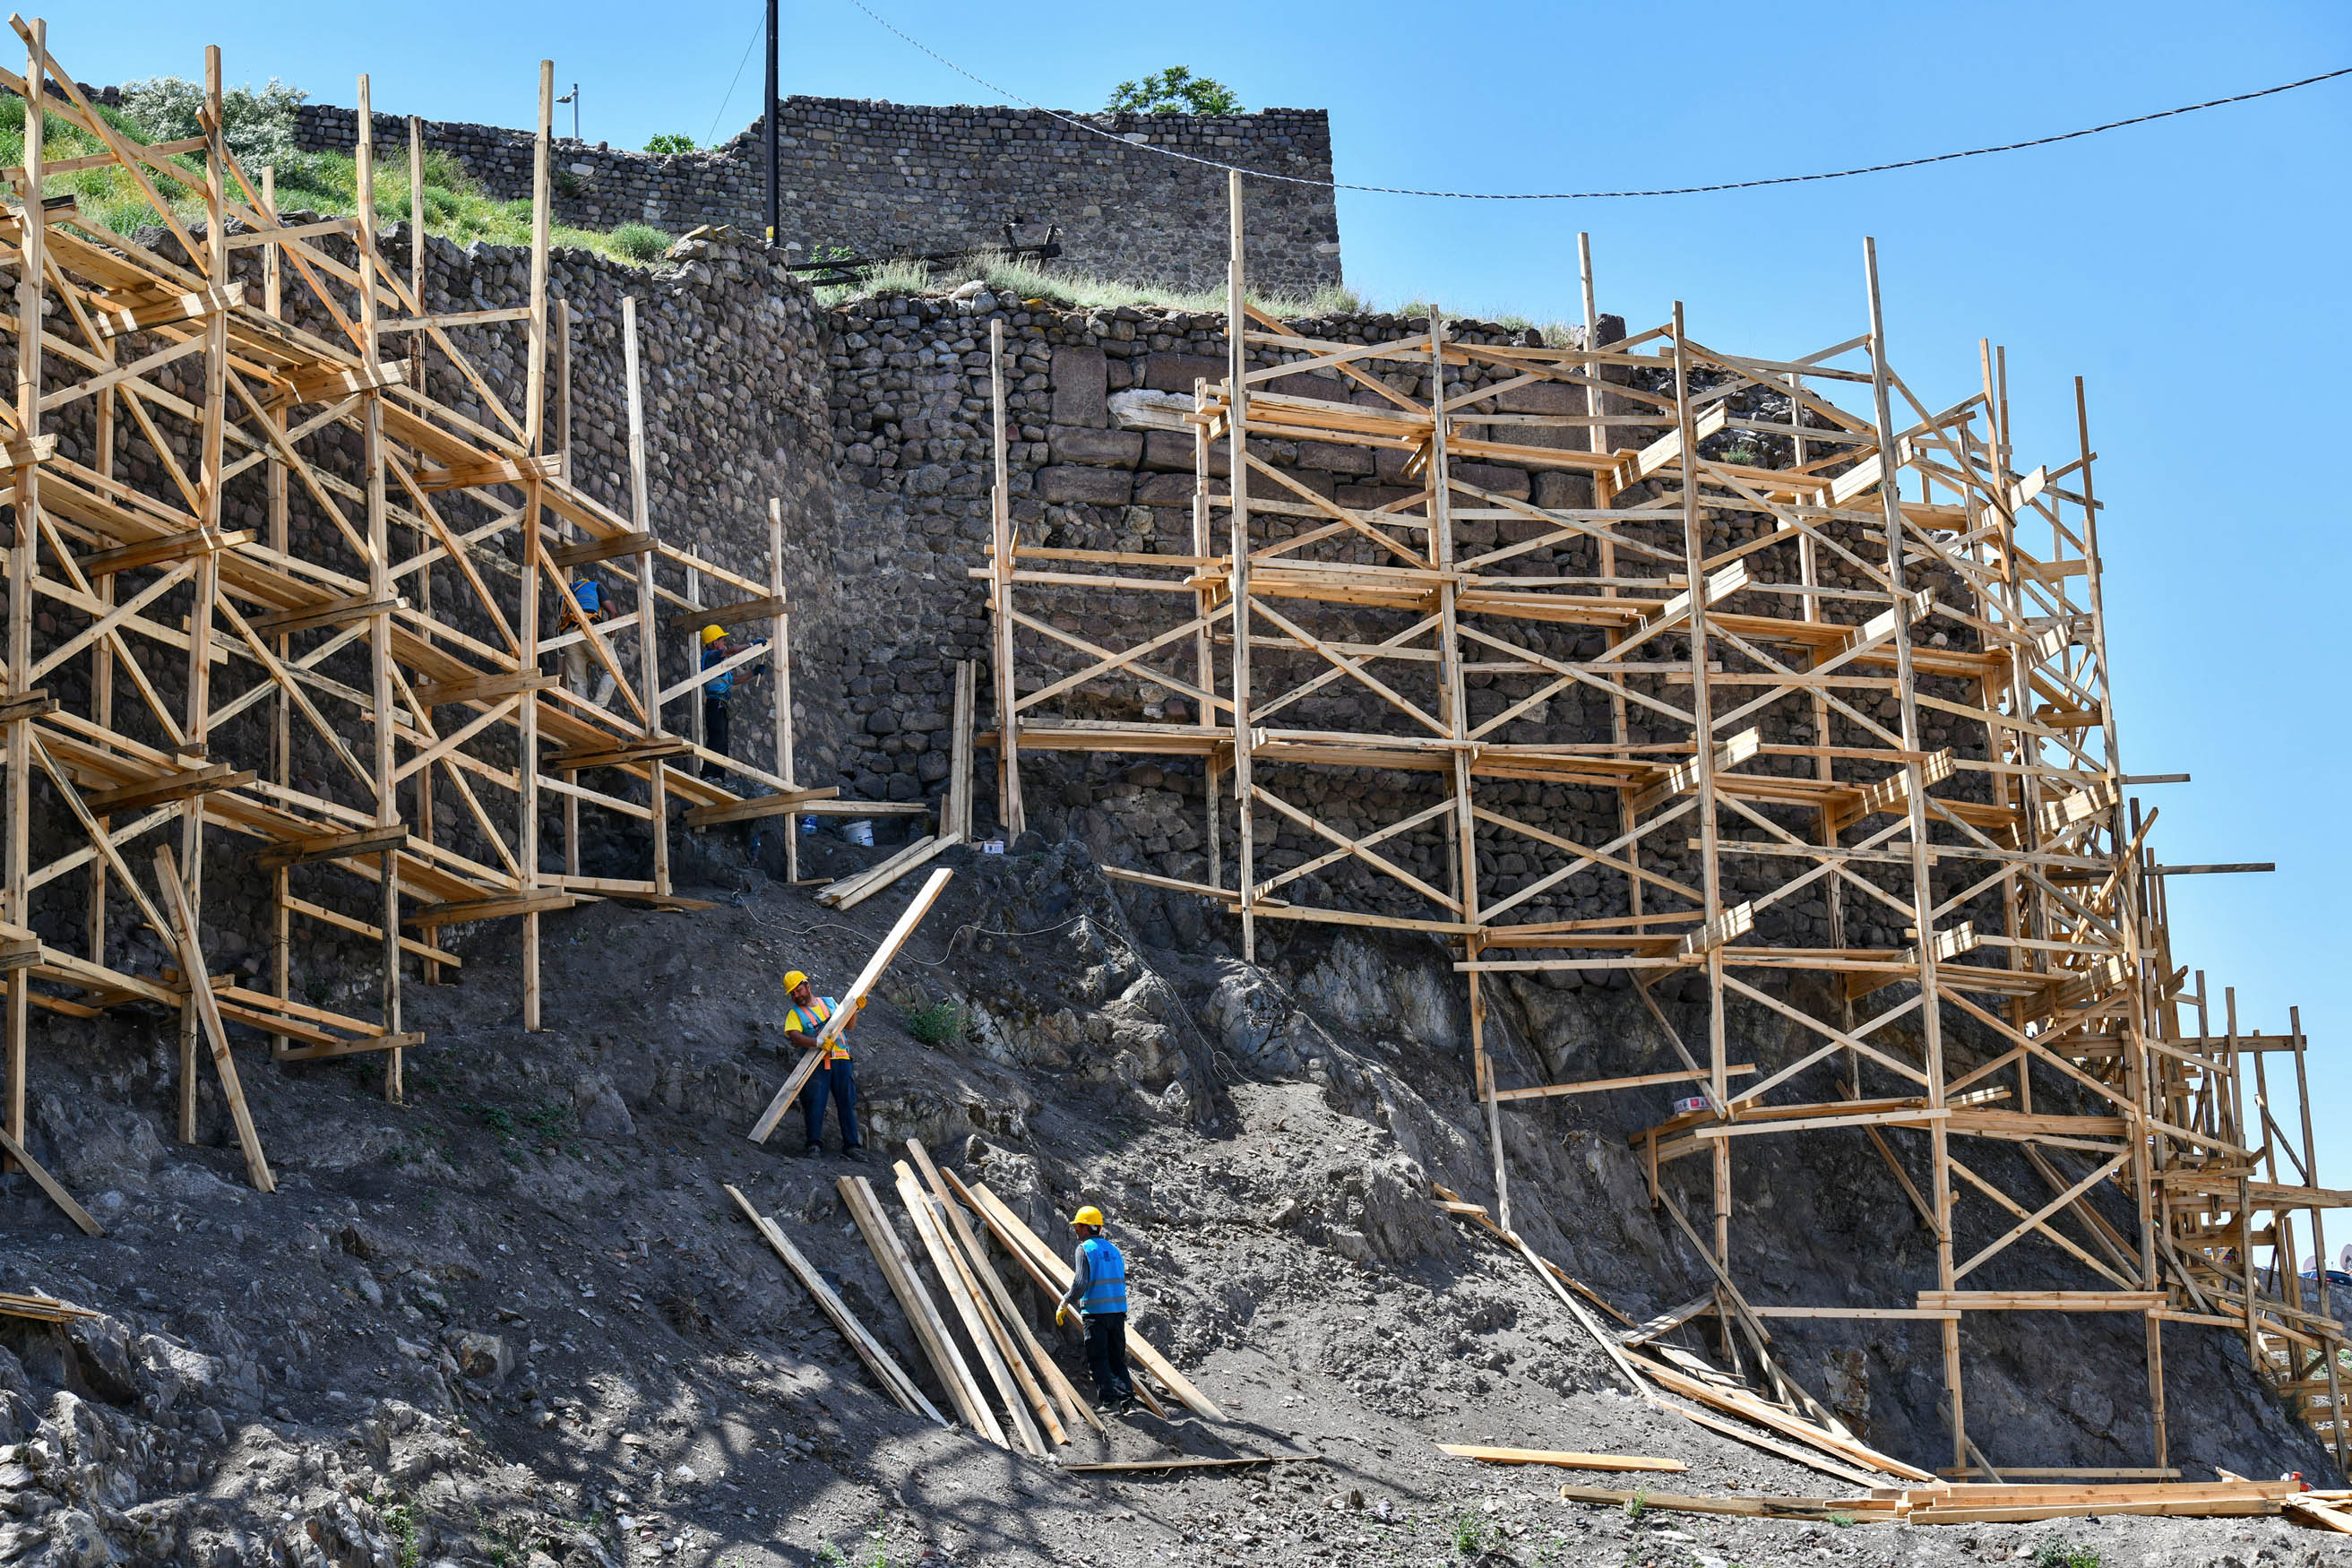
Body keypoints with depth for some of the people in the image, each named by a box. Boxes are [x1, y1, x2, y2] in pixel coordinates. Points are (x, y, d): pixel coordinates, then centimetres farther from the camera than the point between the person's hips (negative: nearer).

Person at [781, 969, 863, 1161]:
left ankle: (851, 1146, 4)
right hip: (816, 1063, -3)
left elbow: (847, 1025, 26)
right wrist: (819, 1043, -28)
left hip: (840, 1059, 3)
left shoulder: (829, 1003, 17)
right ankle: (812, 1145, -5)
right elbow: (795, 1036, -14)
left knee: (847, 1103, 1)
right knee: (815, 1103, -11)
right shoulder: (795, 1013, 5)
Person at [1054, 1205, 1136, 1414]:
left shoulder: (1085, 1249, -6)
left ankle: (1108, 1401, -7)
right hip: (1118, 1310, 6)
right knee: (1117, 1359, 11)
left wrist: (1063, 1304, -5)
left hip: (1095, 1311, -6)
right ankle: (1127, 1401, 0)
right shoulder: (1113, 1249, 15)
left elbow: (1080, 1284, -15)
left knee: (1098, 1360, 0)